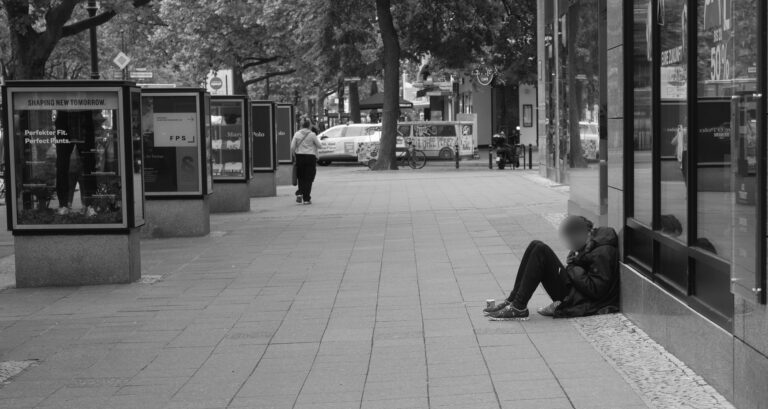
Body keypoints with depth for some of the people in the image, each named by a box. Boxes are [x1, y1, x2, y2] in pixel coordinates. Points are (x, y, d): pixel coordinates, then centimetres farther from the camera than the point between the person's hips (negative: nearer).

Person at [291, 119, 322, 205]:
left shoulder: (297, 134, 1)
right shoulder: (312, 135, -7)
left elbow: (292, 147, -3)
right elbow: (319, 145, -2)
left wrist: (295, 156, 10)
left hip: (299, 157, 3)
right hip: (310, 157, -3)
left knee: (300, 177, 16)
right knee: (308, 179, 3)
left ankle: (299, 193, -4)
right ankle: (306, 199, 2)